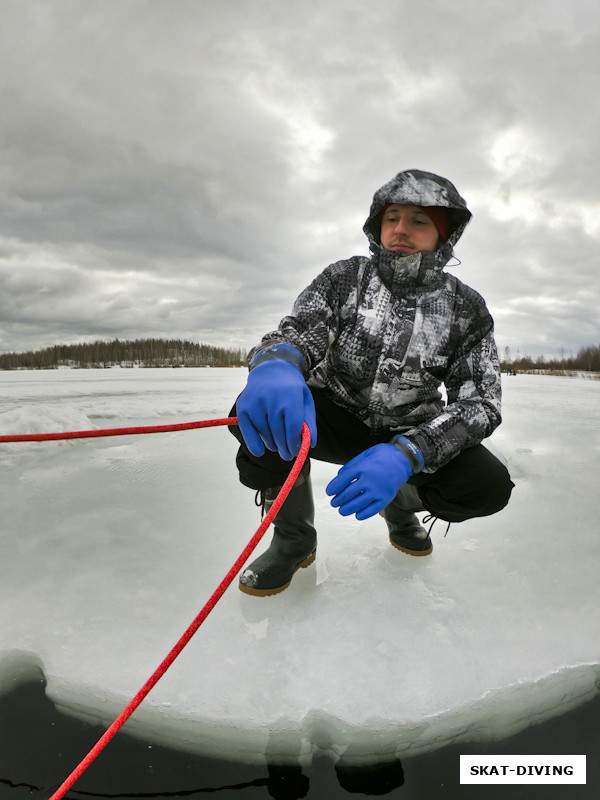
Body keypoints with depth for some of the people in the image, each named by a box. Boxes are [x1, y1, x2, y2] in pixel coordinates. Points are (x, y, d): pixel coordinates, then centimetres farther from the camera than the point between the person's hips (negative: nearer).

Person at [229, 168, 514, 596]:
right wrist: (275, 365, -48)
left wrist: (403, 455, -36)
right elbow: (296, 332, -19)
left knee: (489, 485, -24)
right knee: (258, 409, -30)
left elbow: (480, 402, -16)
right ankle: (294, 540, -5)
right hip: (334, 418, -1)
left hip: (406, 433, 1)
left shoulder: (467, 308, -7)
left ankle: (402, 504, 13)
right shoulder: (344, 277, -7)